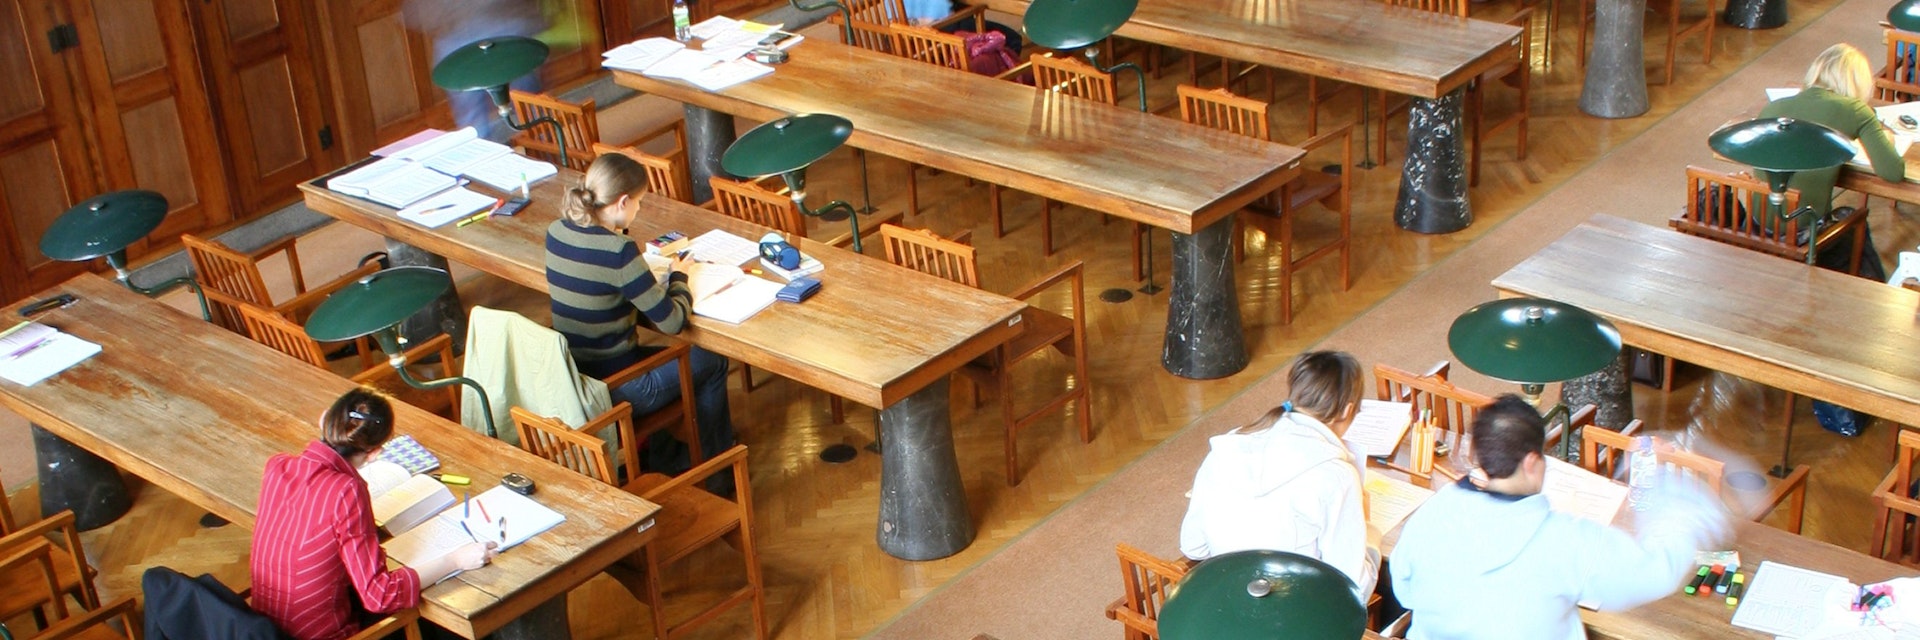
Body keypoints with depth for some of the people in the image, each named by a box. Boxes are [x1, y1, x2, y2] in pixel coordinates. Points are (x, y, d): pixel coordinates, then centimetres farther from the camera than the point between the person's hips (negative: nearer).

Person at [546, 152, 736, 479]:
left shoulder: (556, 232, -3)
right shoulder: (618, 251, -26)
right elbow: (672, 322, -20)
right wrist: (678, 277, -1)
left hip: (569, 379, 8)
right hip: (615, 392, -8)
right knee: (711, 362, 15)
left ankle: (664, 458, 44)